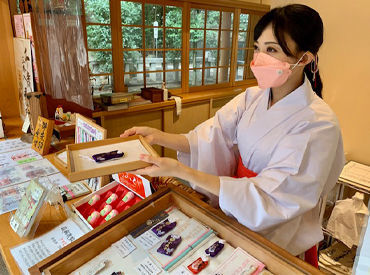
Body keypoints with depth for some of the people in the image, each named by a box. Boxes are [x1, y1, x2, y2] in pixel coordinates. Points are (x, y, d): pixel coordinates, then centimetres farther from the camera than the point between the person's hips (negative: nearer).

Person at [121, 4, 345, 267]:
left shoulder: (318, 124, -23)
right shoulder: (251, 98, -4)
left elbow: (267, 199, -28)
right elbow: (209, 138, -11)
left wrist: (182, 171, -34)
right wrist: (159, 136, -28)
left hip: (275, 234, -4)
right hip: (234, 210, 5)